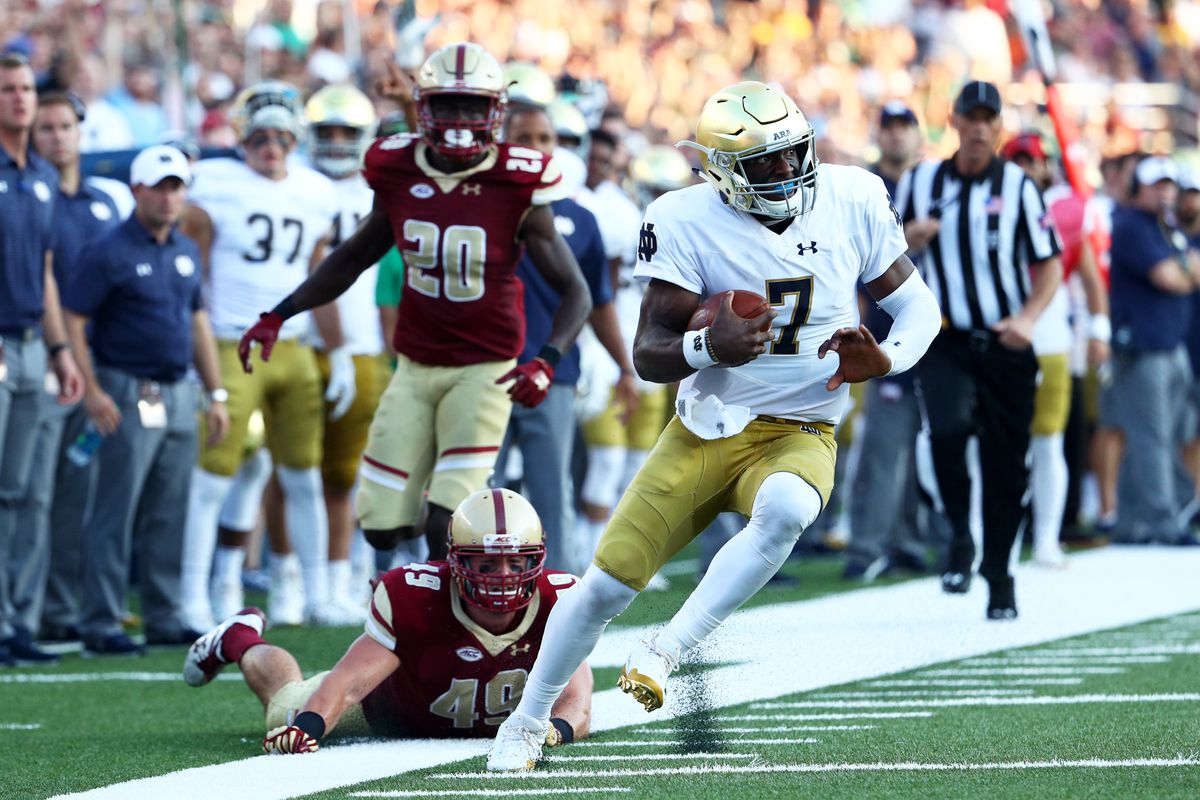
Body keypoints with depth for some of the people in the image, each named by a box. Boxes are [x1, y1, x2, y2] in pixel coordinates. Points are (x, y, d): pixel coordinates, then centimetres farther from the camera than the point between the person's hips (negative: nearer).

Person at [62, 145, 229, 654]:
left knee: (168, 516, 9)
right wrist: (92, 392, -18)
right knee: (116, 515, -6)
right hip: (129, 396, -7)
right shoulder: (110, 253, -8)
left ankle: (164, 619, 15)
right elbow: (72, 323, -10)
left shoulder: (186, 252, 14)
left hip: (179, 395, 7)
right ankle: (100, 626, -4)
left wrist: (216, 395, 17)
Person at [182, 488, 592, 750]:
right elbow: (346, 683, -44)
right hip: (400, 706, -3)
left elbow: (576, 705, -41)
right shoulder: (415, 600, -42)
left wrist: (556, 728, -66)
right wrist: (307, 726, -65)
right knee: (287, 711, 18)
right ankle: (241, 640, 49)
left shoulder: (556, 603, -37)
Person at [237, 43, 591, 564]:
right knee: (382, 528, 1)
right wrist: (277, 316, 10)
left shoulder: (517, 190, -12)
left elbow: (574, 292, -7)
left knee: (445, 528, -16)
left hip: (485, 370, -4)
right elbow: (352, 260, 17)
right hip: (415, 368, 4)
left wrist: (548, 361, -24)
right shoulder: (399, 177, -1)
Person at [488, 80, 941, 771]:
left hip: (797, 433, 0)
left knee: (783, 511, -37)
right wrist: (710, 348, -35)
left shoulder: (853, 200, -8)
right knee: (607, 583, -4)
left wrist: (883, 361, -19)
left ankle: (664, 653, -25)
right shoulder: (688, 221, -13)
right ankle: (527, 722, 20)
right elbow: (649, 355, -13)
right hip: (707, 429, 0)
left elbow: (917, 304, 2)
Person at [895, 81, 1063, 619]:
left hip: (1006, 347, 0)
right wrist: (909, 237, -6)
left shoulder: (1017, 186, 3)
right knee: (948, 429, -26)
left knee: (1006, 463, 1)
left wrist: (1028, 318, -14)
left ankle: (999, 574, 19)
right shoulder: (919, 181, 8)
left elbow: (1050, 264, 3)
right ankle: (959, 537, -4)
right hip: (945, 342, 0)